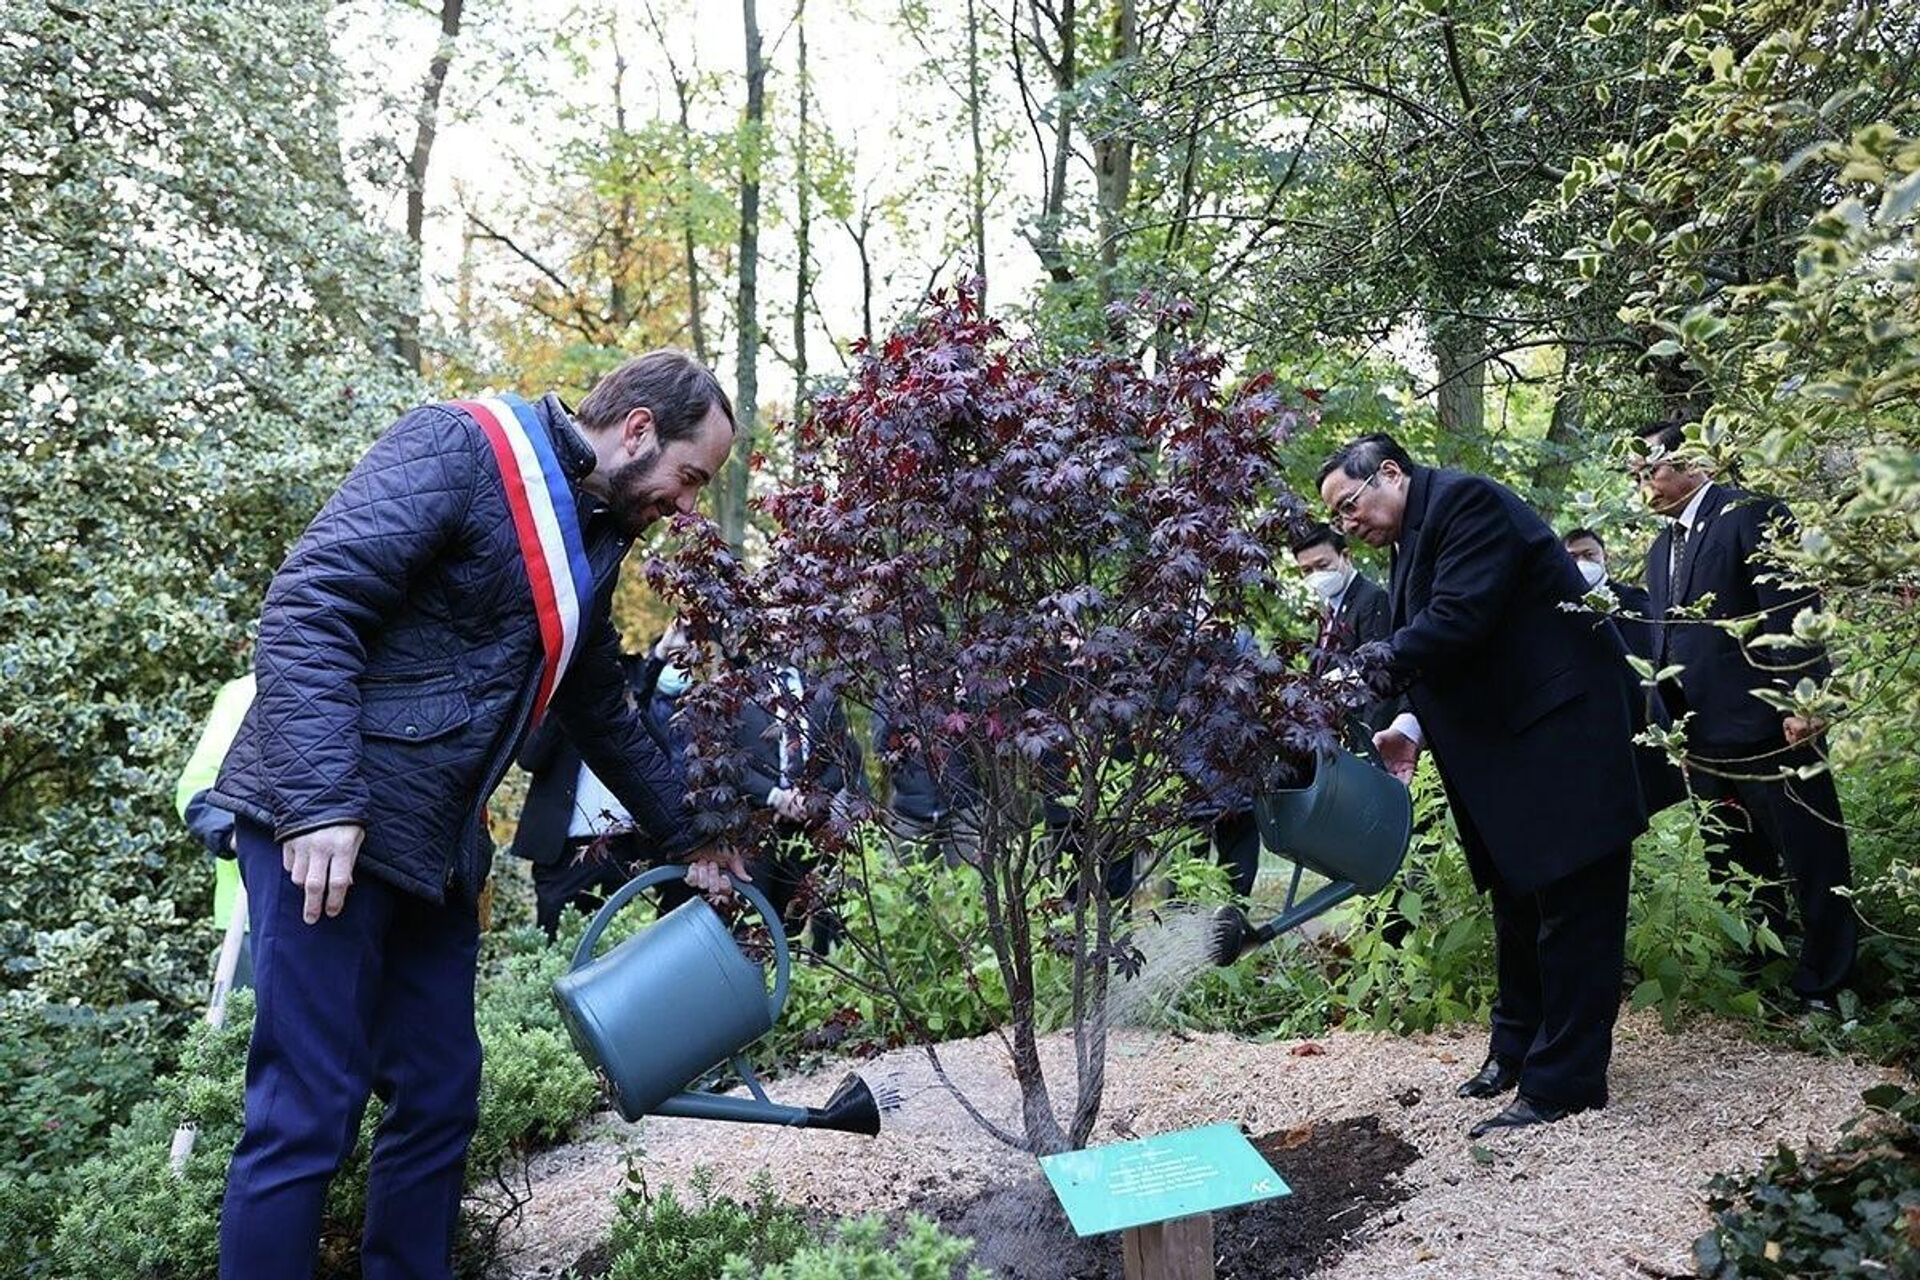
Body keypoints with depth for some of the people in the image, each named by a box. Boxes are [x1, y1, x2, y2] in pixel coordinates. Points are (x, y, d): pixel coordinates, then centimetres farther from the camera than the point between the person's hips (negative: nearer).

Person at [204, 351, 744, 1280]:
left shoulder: (586, 544, 15)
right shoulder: (460, 449, -12)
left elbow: (603, 716, 25)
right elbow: (306, 608, -20)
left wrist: (687, 835, 23)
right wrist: (319, 804, -26)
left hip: (432, 847, 9)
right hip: (323, 828, -9)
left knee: (439, 1098, 12)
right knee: (309, 1112, -4)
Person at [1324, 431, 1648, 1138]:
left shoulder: (1465, 501, -14)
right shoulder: (1413, 542, 15)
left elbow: (1458, 621, -26)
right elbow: (1439, 656, 10)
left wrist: (1373, 664, -19)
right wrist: (1412, 727, -6)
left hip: (1564, 732, -10)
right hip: (1510, 743, 10)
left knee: (1569, 906, -4)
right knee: (1516, 900, 18)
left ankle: (1561, 1080, 2)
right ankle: (1516, 1049, 31)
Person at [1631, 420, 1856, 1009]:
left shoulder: (1751, 514, -7)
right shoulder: (1661, 548, 17)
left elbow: (1791, 611, -14)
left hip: (1770, 731, -8)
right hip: (1706, 741, 8)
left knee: (1814, 866, 3)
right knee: (1739, 874, 14)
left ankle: (1824, 990, 14)